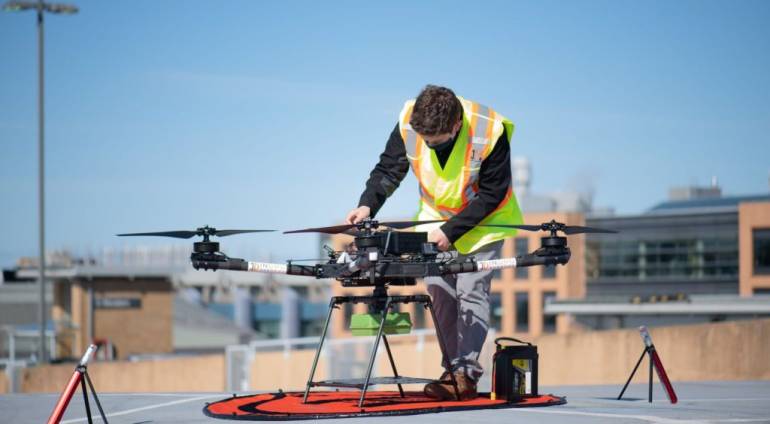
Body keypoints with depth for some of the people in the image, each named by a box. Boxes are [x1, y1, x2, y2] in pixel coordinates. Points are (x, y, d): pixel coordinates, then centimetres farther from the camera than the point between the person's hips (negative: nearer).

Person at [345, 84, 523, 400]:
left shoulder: (490, 132, -32)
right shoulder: (408, 123, -22)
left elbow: (491, 195, -22)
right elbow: (388, 170, -8)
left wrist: (450, 231, -25)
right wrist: (367, 205, -25)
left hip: (483, 219, -4)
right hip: (437, 217, 4)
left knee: (471, 291, -12)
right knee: (439, 290, -1)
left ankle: (466, 374, -11)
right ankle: (452, 369, 6)